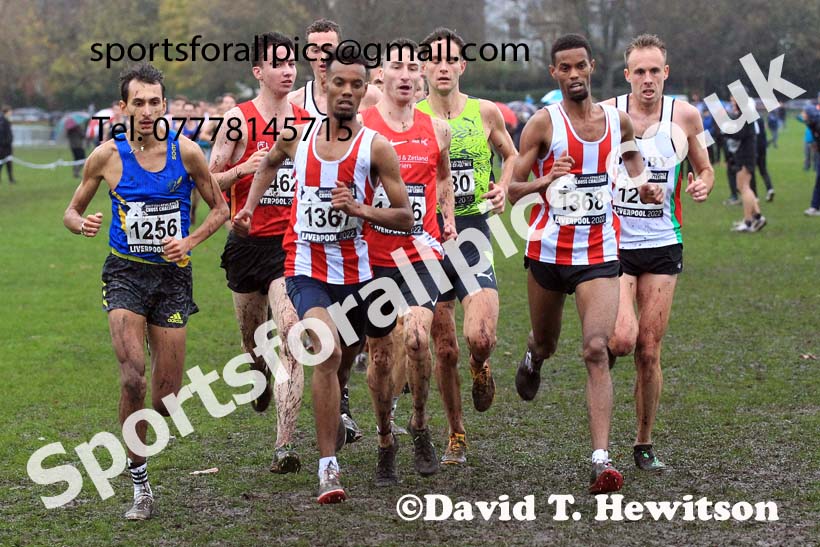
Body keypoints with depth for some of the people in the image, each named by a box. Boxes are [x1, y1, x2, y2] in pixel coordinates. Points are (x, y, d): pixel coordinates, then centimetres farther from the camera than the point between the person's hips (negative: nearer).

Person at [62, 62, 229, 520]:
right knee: (133, 379, -22)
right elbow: (73, 211, 9)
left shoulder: (186, 152, -4)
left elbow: (220, 208, 7)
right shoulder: (107, 155, -4)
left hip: (173, 276, 1)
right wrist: (82, 224, -16)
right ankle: (140, 483, -7)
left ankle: (138, 430, 40)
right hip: (126, 275, -1)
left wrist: (190, 241, -10)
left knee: (167, 399, 1)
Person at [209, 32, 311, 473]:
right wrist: (243, 170, -19)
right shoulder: (238, 120, -4)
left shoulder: (307, 120, 5)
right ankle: (259, 373, 56)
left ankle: (284, 446, -18)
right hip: (248, 241, 0)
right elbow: (210, 181, -2)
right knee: (253, 335, 17)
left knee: (290, 337, -16)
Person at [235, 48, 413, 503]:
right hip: (306, 269, -1)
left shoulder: (376, 147, -7)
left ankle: (332, 410, 56)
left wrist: (358, 208, -21)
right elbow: (269, 164, 26)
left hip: (356, 272, 1)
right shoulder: (297, 136, 1)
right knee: (327, 351, -23)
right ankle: (329, 466, -21)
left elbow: (405, 218, -7)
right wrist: (249, 207, 17)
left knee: (346, 360, 18)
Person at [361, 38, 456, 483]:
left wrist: (448, 218, 13)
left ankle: (419, 425, 2)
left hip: (421, 253, 1)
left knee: (416, 336, -21)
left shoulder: (436, 130, 6)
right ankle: (385, 442, 24)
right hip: (374, 257, 0)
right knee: (380, 355, 5)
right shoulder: (358, 126, -3)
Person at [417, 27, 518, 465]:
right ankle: (456, 436, 21)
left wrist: (503, 189, 1)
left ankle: (480, 369, 19)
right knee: (444, 350, 4)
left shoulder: (486, 113, 2)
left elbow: (511, 155, 19)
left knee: (480, 338, -19)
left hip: (473, 233, 0)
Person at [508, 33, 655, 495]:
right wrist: (545, 181, -27)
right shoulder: (543, 124, -7)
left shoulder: (618, 120, 3)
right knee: (546, 344, 18)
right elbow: (512, 191, -7)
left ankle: (602, 459, -20)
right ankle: (533, 362, 59)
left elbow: (631, 149, 28)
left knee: (597, 349, -16)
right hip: (549, 250, 0)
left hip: (600, 253, 0)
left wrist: (646, 184, 9)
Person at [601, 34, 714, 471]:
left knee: (649, 352, 2)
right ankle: (604, 354, 18)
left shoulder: (684, 116, 0)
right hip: (613, 243, -1)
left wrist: (703, 185, -9)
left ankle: (644, 444, 17)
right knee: (623, 338, -20)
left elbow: (704, 168, 14)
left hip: (662, 245, 2)